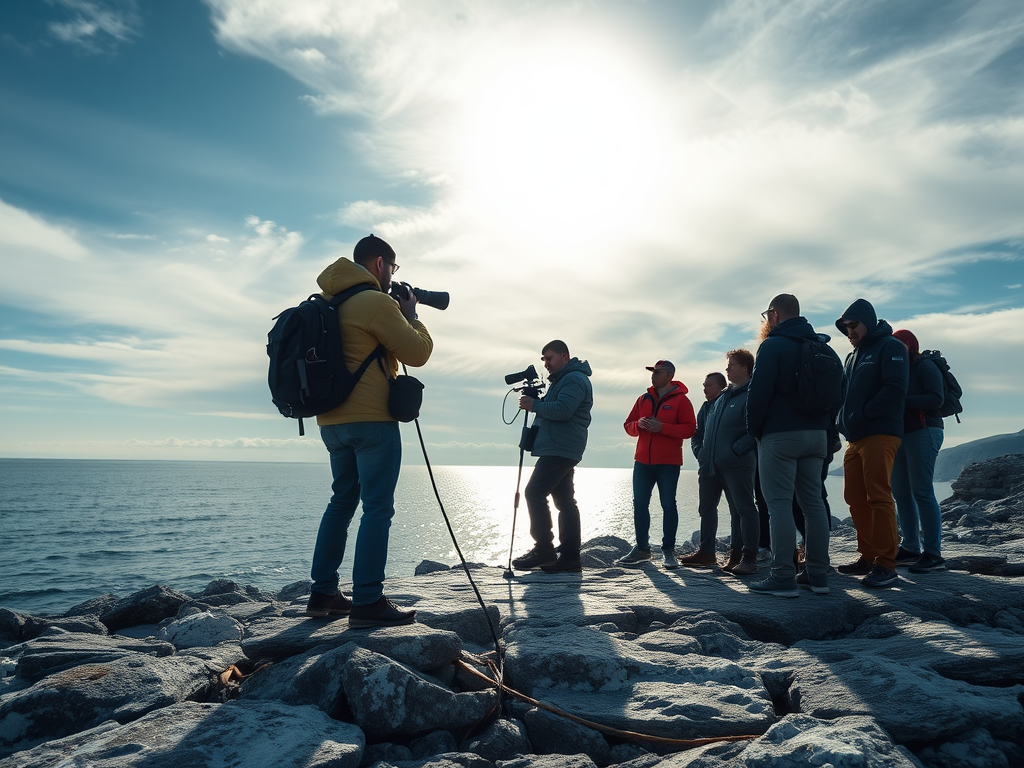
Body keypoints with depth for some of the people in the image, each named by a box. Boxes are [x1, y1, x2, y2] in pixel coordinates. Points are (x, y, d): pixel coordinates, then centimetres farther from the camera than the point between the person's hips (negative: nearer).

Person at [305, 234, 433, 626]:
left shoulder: (330, 304, 17)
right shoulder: (377, 302, -10)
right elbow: (418, 353, -8)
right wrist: (411, 316, 8)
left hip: (332, 420, 9)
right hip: (371, 419, -9)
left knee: (342, 501, 15)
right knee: (377, 507, -5)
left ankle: (324, 593, 18)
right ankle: (368, 601, -5)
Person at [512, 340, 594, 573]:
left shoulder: (574, 379, -11)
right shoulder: (563, 379, 23)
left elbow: (562, 410, -24)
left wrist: (535, 405, -14)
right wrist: (536, 404, 8)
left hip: (560, 449, -11)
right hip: (562, 450, 11)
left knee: (534, 493, -14)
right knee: (564, 499, 9)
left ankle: (544, 550, -11)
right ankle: (569, 555, 11)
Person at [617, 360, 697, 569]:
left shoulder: (681, 399, -1)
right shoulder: (643, 399, 14)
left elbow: (689, 428, -9)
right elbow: (628, 426, 15)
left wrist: (662, 427, -19)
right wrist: (639, 424, -8)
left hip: (669, 464, -5)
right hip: (643, 462, 5)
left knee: (668, 505, 0)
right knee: (640, 505, 5)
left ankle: (668, 550, 10)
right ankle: (642, 549, 15)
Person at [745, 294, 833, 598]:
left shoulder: (773, 346, -8)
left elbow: (758, 392, -14)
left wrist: (754, 429, -2)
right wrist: (826, 427, 19)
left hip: (779, 435, -8)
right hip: (816, 435, 8)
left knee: (779, 504, -6)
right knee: (813, 502, 10)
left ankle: (783, 578, -7)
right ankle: (818, 575, 13)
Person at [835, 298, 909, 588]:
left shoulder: (890, 347, -1)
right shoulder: (853, 356, 23)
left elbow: (895, 388, -14)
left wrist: (863, 414, -15)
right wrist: (845, 420, 6)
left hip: (880, 435, -8)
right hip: (854, 439, 8)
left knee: (878, 497, -10)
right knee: (855, 498, 7)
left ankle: (886, 565, -7)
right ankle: (868, 557, 16)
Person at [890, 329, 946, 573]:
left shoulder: (925, 366, -4)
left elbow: (936, 398, -16)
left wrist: (902, 400, -20)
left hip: (923, 432, -8)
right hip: (899, 434, 8)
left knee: (922, 492, -11)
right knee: (901, 493, 6)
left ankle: (933, 554, -8)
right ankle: (910, 549, 13)